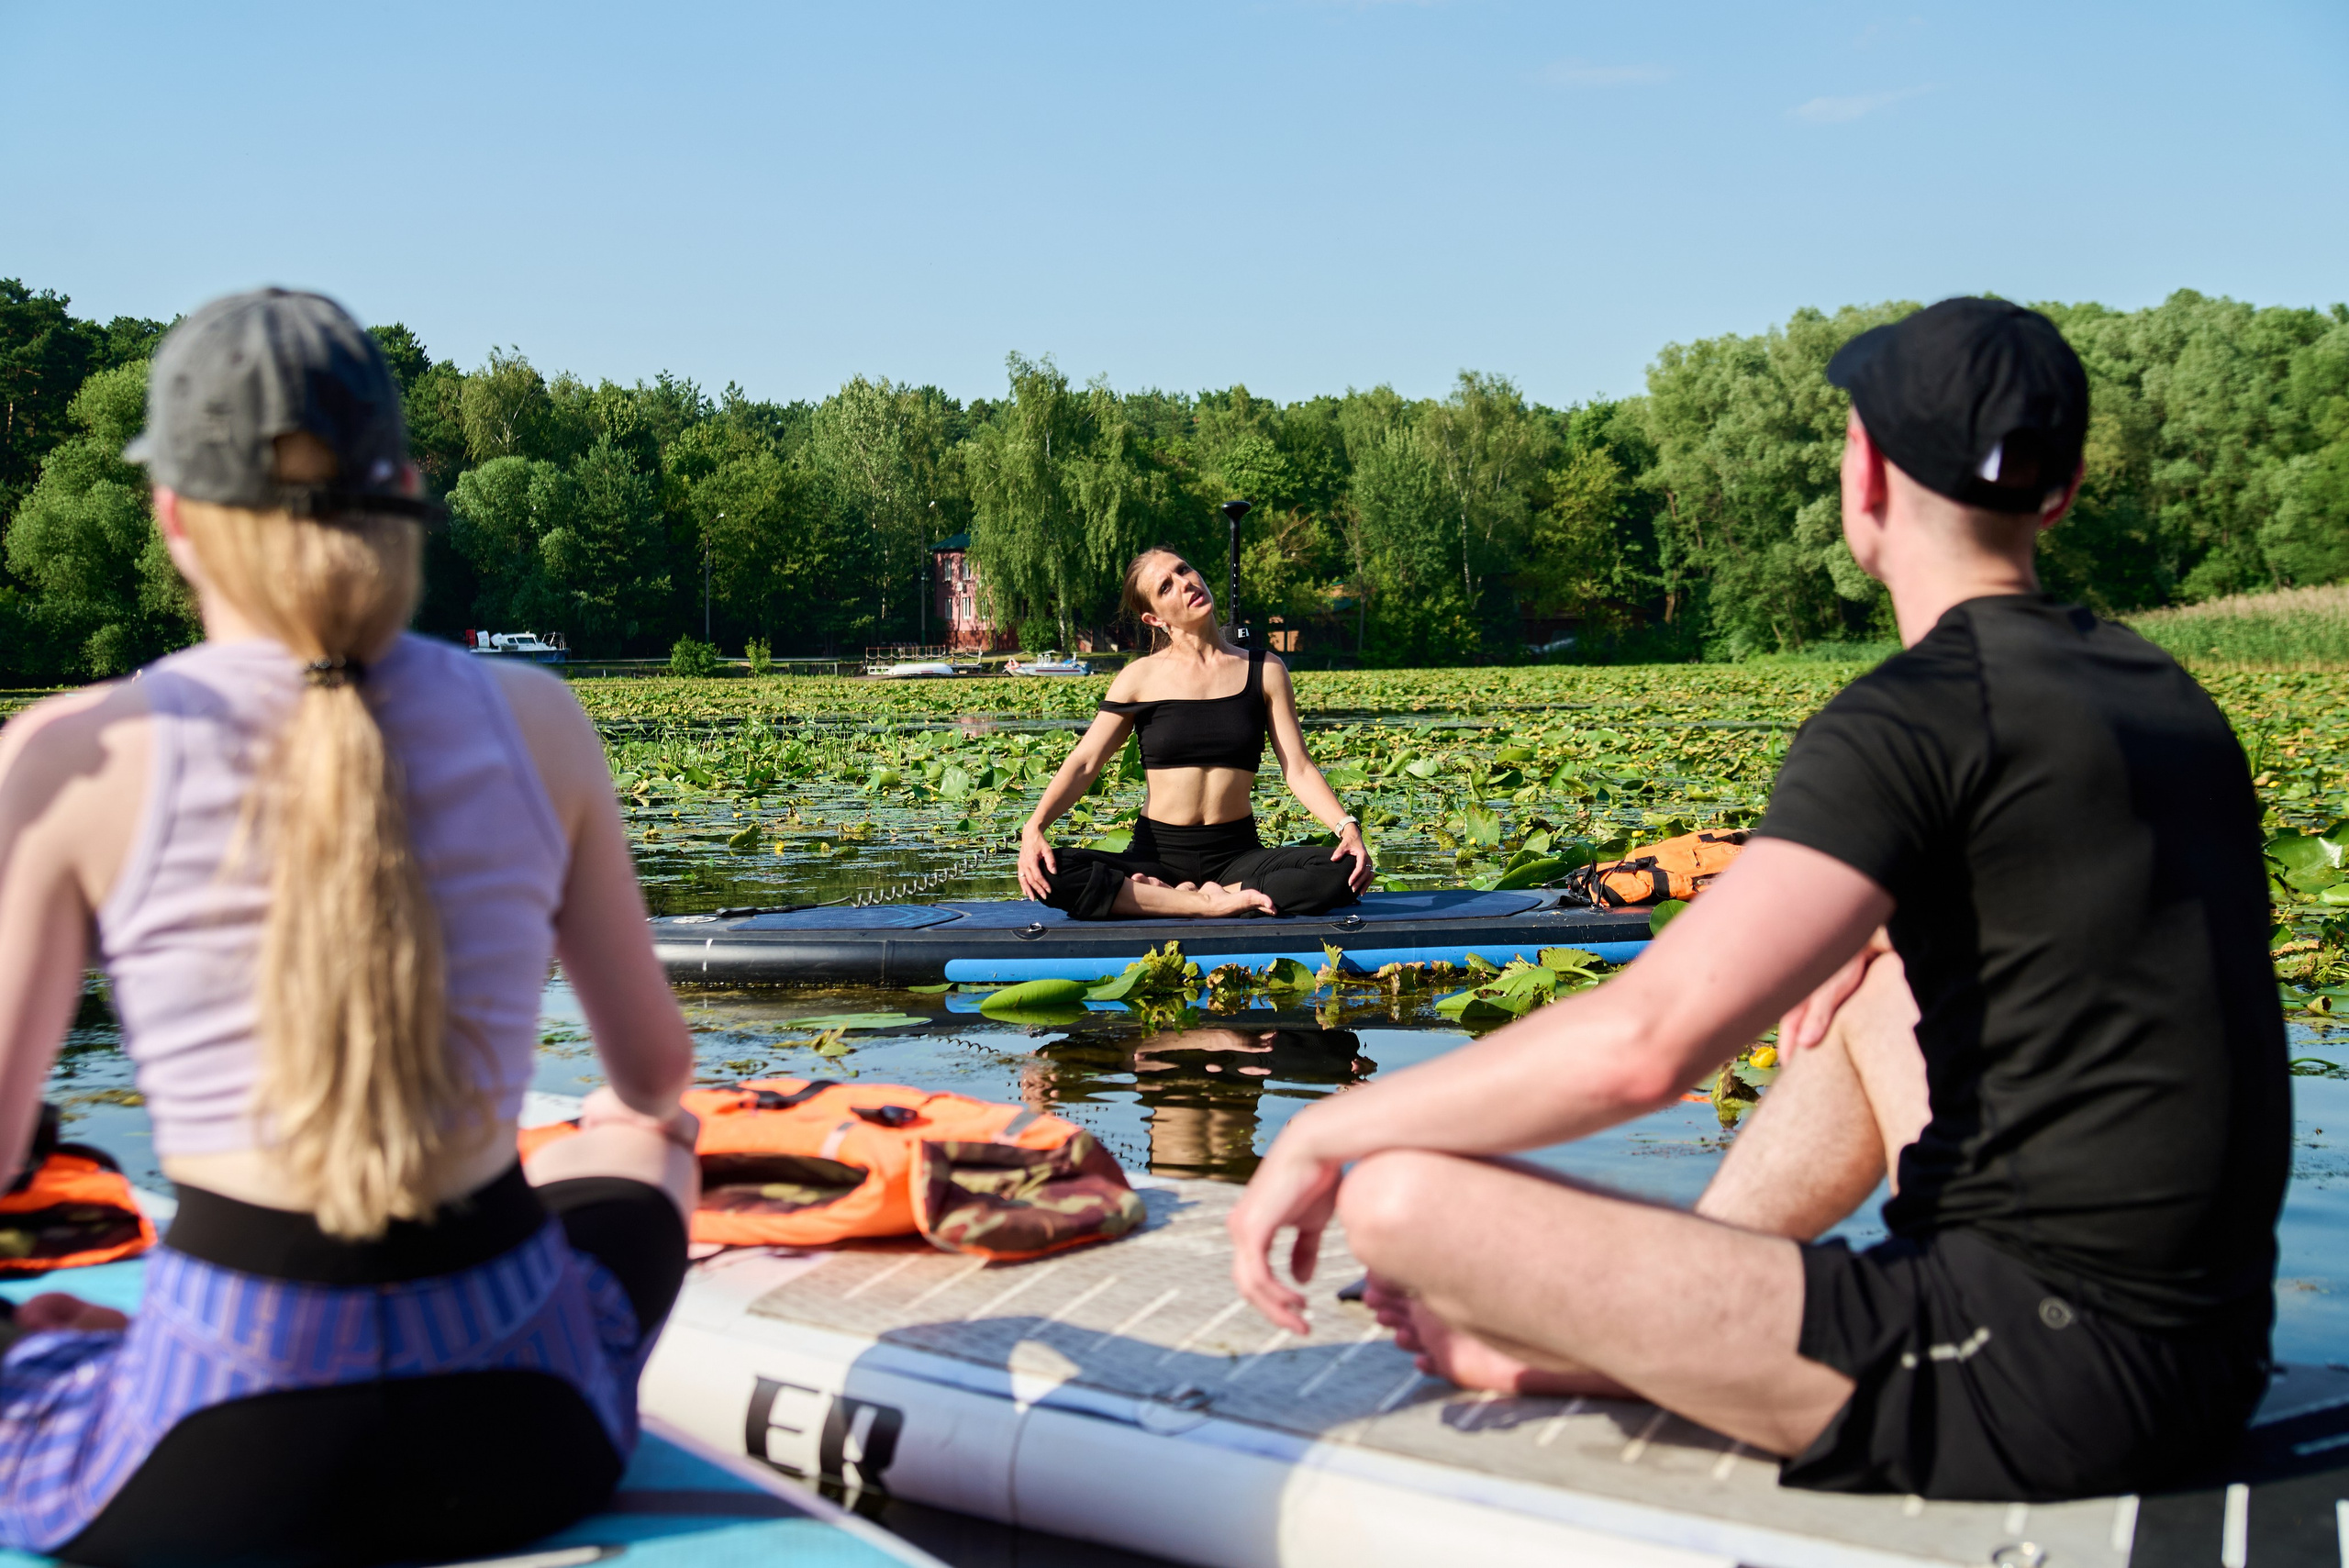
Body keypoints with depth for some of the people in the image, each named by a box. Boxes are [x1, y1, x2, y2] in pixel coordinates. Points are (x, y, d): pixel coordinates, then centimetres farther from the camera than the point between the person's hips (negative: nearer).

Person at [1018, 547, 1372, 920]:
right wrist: (1034, 827, -20)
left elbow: (1298, 769, 1)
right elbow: (1084, 763, -3)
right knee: (1050, 875, -30)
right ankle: (1214, 904, -25)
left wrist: (1346, 826, -17)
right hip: (1157, 856, -1)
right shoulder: (1141, 678, 3)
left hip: (1238, 855, 1)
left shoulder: (1264, 671, 5)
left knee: (1345, 872, -29)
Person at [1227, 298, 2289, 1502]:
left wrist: (1323, 1132, -12)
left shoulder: (1920, 716, -15)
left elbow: (1638, 1044, -24)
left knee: (1400, 1195, -14)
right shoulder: (2165, 691, 11)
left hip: (2028, 1389, -9)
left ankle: (1577, 1337, 18)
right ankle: (1633, 1324, 26)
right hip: (2214, 1349, 10)